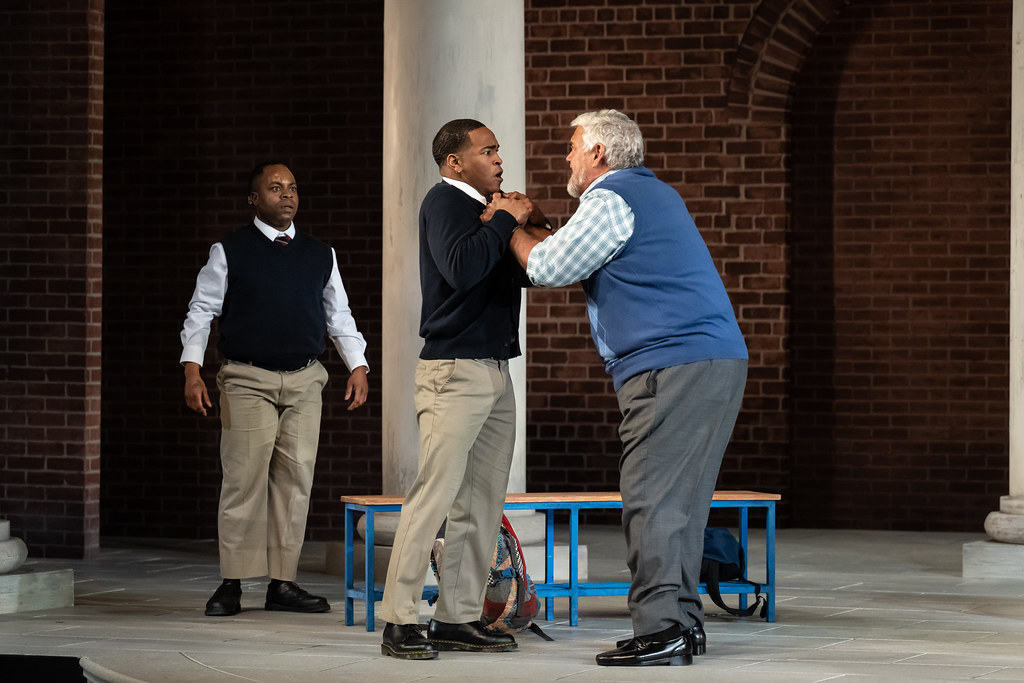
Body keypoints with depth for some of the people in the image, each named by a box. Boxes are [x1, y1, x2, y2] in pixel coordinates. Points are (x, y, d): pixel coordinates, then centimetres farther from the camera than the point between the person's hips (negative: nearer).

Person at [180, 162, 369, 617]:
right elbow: (201, 311, 2)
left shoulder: (321, 255, 12)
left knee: (295, 478, 2)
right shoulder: (229, 252, 2)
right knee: (244, 477, -8)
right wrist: (192, 370, -8)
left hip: (304, 381, 4)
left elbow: (339, 315, 18)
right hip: (247, 380, -4)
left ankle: (283, 583, 7)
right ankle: (231, 585, -3)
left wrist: (358, 366, 7)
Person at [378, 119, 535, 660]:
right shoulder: (444, 202, -6)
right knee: (435, 493, -12)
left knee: (482, 501, 6)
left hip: (494, 371, 9)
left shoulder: (484, 208, 21)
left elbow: (526, 273, 20)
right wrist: (505, 221, -14)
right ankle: (399, 621, -10)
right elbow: (461, 269, -23)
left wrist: (519, 225, 3)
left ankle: (457, 617, 9)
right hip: (454, 369, -9)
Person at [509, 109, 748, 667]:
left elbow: (549, 269, -4)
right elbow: (584, 260, 33)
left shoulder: (610, 199, -7)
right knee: (680, 499, 12)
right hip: (719, 363, 10)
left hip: (673, 368, -10)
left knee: (651, 498, -10)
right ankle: (684, 622, 14)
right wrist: (531, 228, 31)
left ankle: (659, 630, -13)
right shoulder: (655, 194, 25)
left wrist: (511, 227, 12)